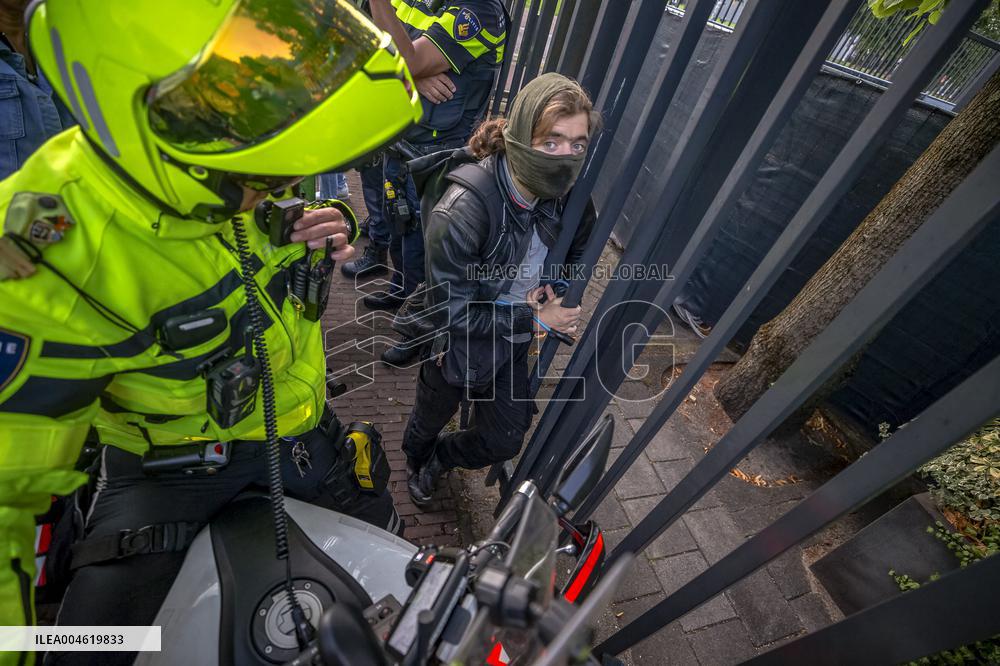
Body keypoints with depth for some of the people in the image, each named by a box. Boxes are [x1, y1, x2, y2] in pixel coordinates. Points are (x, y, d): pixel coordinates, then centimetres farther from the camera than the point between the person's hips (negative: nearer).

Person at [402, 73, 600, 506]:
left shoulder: (564, 196, -15)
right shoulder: (462, 213, -35)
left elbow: (577, 251, 7)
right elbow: (451, 311, -28)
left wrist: (553, 294, -8)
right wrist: (536, 318, -23)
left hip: (513, 344, 5)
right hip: (456, 347, -5)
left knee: (506, 441, 19)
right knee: (430, 421, 26)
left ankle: (437, 459, 52)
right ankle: (415, 465, 66)